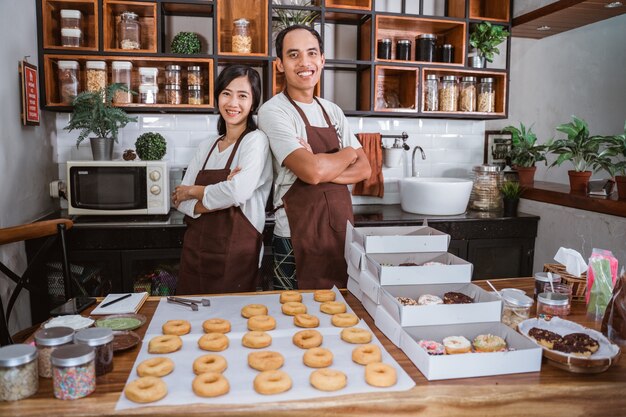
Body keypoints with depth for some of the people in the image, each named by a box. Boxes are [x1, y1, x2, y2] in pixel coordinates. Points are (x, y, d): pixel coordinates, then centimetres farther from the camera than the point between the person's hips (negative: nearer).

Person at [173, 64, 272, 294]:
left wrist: (193, 191, -6)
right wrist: (216, 200, -15)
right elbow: (180, 201, 4)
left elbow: (238, 192, -23)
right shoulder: (206, 147, 10)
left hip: (235, 253, -5)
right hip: (195, 251, 6)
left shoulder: (256, 140, -7)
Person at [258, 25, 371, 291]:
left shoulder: (333, 111, 11)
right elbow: (312, 171, -23)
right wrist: (347, 154, -3)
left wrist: (324, 170, -14)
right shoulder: (273, 111, -10)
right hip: (298, 240, -6)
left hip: (342, 231, 6)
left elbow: (363, 169, 5)